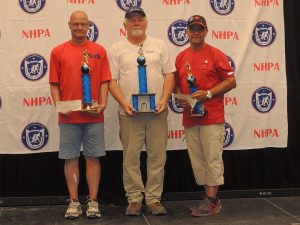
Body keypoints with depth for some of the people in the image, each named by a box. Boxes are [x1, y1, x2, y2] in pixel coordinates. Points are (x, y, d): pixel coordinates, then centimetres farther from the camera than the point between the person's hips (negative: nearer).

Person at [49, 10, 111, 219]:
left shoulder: (99, 51, 5)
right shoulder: (58, 51, 5)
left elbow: (104, 81, 4)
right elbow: (54, 84, 5)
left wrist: (103, 104, -10)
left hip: (94, 116, 0)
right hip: (68, 116, 0)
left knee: (93, 158, 4)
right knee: (71, 158, 5)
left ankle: (93, 201, 13)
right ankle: (74, 202, 15)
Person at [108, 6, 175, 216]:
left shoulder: (159, 45, 10)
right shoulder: (117, 49, 6)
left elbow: (169, 75, 6)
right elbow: (112, 81, 2)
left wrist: (164, 100, -7)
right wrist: (124, 103, -11)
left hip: (157, 111, 1)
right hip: (129, 112, -1)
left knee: (157, 156, 3)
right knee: (131, 157, 3)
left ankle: (154, 198, 14)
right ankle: (134, 198, 14)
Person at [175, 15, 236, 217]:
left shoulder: (216, 54, -3)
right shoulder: (181, 57, 12)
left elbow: (231, 81, -6)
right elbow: (177, 83, 19)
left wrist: (208, 94, -15)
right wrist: (181, 98, -2)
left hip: (212, 117, -5)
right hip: (190, 118, 6)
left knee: (212, 160, -4)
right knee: (198, 161, 8)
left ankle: (211, 202, 3)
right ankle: (211, 199, 18)